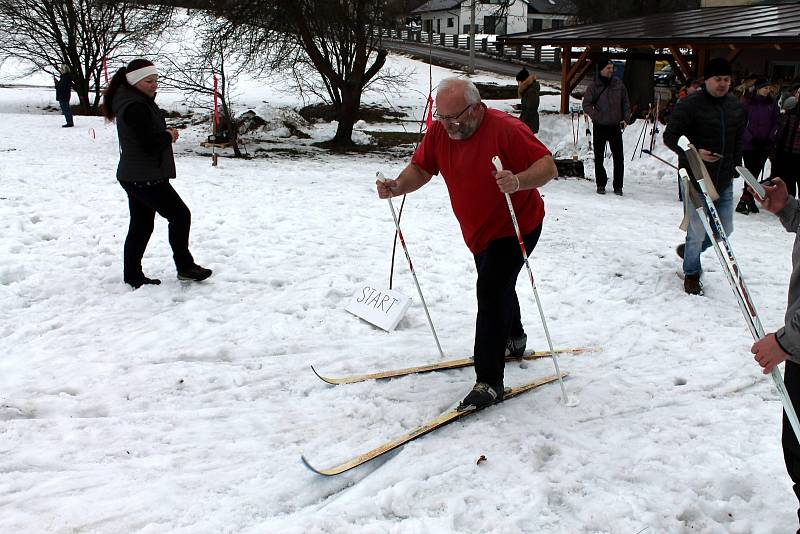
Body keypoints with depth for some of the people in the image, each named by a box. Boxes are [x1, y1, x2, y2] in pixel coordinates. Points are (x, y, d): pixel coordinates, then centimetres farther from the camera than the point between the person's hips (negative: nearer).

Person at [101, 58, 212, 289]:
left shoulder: (139, 102, 15)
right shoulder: (135, 107, -19)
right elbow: (150, 143, -24)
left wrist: (166, 134, 0)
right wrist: (169, 136, -5)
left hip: (134, 177, 11)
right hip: (145, 178, -11)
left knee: (140, 226, 14)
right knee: (180, 215, -1)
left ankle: (133, 276, 20)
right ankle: (185, 266, 9)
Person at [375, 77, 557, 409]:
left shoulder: (506, 129, -27)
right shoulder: (439, 132, -8)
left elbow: (548, 166, -28)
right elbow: (420, 168, 0)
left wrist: (518, 181, -48)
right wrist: (397, 187, -21)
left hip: (517, 226, -8)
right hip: (478, 231, 8)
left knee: (491, 292, -19)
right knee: (497, 287, 26)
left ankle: (489, 382, -14)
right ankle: (513, 339, 54)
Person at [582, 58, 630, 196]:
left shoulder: (618, 84, 4)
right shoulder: (593, 87, -3)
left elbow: (626, 103, 11)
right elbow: (586, 105, -2)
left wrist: (625, 118, 2)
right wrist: (596, 116, -14)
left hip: (616, 126, 1)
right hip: (600, 127, -1)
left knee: (619, 157, 0)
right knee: (599, 157, 6)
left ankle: (618, 186, 9)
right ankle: (601, 185, 18)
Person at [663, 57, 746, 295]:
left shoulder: (736, 107, 9)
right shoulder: (690, 105, -12)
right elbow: (670, 137, -11)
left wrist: (734, 167, 14)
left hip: (723, 180, 6)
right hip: (695, 179, -6)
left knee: (724, 228, 10)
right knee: (698, 229, -2)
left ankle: (688, 249, 37)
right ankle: (691, 274, 20)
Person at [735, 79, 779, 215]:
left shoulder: (772, 103, 5)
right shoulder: (747, 102, -4)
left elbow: (776, 122, 9)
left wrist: (770, 137, -2)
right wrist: (750, 137, -10)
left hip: (765, 144, 3)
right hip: (749, 143, -3)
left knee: (756, 172, 7)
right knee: (750, 171, -7)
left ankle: (747, 199, 17)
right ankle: (746, 200, -1)